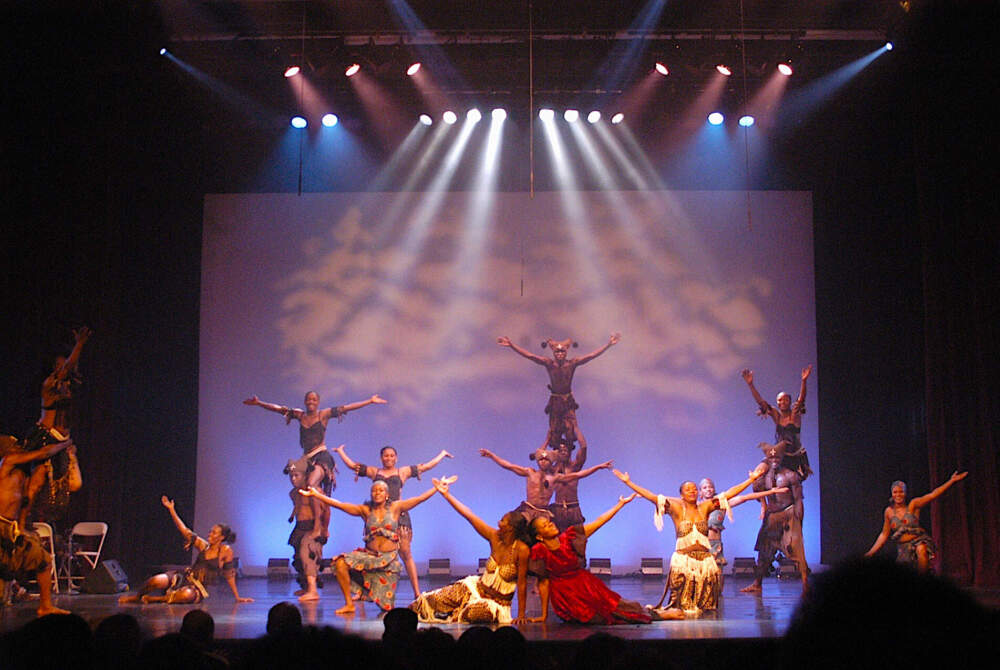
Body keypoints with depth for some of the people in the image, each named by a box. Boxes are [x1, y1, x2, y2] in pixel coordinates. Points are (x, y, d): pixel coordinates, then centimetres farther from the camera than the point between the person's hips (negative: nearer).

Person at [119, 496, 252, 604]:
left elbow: (229, 574, -1)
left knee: (187, 595, -41)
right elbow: (185, 531, 5)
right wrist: (171, 510, 1)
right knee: (157, 581, -24)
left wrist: (237, 597, 0)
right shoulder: (203, 545, 7)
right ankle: (137, 597, 6)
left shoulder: (226, 550, -5)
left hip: (198, 589, -4)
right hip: (184, 576, 4)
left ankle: (154, 599, -20)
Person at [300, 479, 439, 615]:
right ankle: (349, 604, -11)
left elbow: (420, 498, -2)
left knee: (386, 606, 0)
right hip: (369, 556, 1)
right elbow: (339, 504, -2)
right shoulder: (366, 510, 3)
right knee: (341, 563, -25)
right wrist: (316, 494, -9)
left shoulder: (395, 508, 2)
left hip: (389, 559, -1)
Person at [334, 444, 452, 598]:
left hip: (398, 515, -1)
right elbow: (351, 465, 24)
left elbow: (426, 466, 23)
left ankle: (417, 592, -7)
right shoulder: (374, 472, 19)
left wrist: (442, 454, 30)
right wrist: (340, 451, 34)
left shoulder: (403, 472, 17)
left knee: (405, 553, -5)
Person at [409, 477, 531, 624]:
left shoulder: (521, 549, -23)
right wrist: (446, 494, -3)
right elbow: (468, 515, -5)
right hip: (476, 588, 5)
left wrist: (521, 615, -17)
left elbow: (522, 583, -19)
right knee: (435, 600, -8)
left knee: (473, 613, -35)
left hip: (498, 603, -5)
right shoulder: (494, 537, -7)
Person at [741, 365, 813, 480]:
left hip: (796, 456, -2)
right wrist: (750, 384, -15)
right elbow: (760, 401, -4)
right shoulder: (776, 415, 3)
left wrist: (804, 381, -34)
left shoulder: (794, 414, -3)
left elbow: (801, 399, -18)